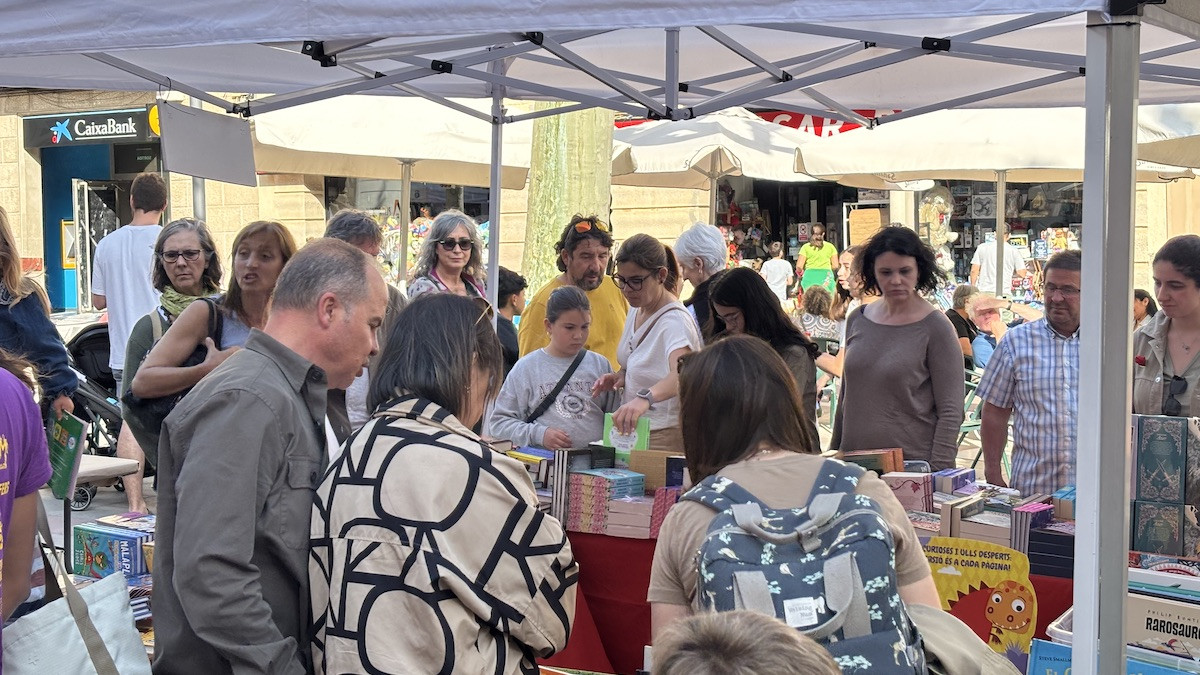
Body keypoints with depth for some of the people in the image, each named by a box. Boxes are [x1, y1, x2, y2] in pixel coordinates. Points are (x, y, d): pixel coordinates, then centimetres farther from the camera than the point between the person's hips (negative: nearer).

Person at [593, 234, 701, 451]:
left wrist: (645, 398, -57)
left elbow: (681, 374, -40)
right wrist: (620, 376, 2)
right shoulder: (636, 309, 6)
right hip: (633, 431, 8)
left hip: (665, 437, -8)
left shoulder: (675, 321, -21)